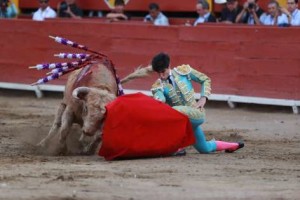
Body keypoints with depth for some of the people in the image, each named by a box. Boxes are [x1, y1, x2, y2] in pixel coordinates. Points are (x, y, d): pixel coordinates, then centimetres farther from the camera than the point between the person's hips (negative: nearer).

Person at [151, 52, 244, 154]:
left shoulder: (183, 71, -4)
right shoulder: (158, 85, -2)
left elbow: (205, 80, 8)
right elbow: (159, 97, -26)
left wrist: (203, 98, -6)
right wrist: (158, 100, -51)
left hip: (196, 114, -4)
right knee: (204, 148, 13)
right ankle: (233, 146, 40)